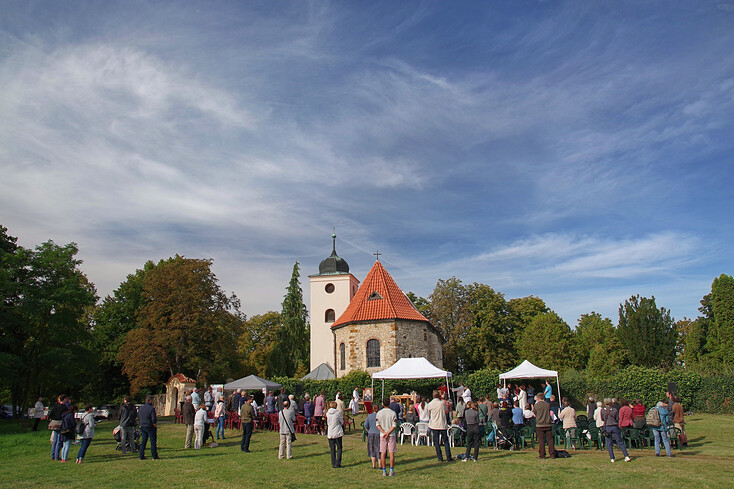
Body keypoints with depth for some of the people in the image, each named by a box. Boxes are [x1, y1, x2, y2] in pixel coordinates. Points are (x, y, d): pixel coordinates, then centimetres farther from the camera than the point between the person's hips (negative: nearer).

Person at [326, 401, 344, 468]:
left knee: (332, 449, 10)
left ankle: (333, 464, 10)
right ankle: (338, 463, -1)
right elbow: (342, 422, 0)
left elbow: (326, 424, 7)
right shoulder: (338, 413, -9)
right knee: (339, 448, 7)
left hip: (330, 433, 2)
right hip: (338, 432, -2)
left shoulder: (327, 414, -1)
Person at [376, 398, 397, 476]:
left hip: (382, 435, 2)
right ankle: (391, 471, 2)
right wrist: (388, 433, -12)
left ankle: (384, 471, 8)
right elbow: (394, 425, -10)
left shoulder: (379, 413, 2)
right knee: (392, 453, 2)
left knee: (383, 453, 6)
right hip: (392, 435, -2)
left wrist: (384, 432, -8)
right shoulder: (393, 413, -4)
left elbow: (377, 424, -3)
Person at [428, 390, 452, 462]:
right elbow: (445, 412, 11)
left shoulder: (430, 404, -6)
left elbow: (429, 414, 7)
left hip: (434, 425, 0)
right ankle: (448, 458, 5)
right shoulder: (442, 403, -5)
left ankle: (440, 458, 6)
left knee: (436, 442, 7)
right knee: (446, 441, 8)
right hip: (443, 425, 1)